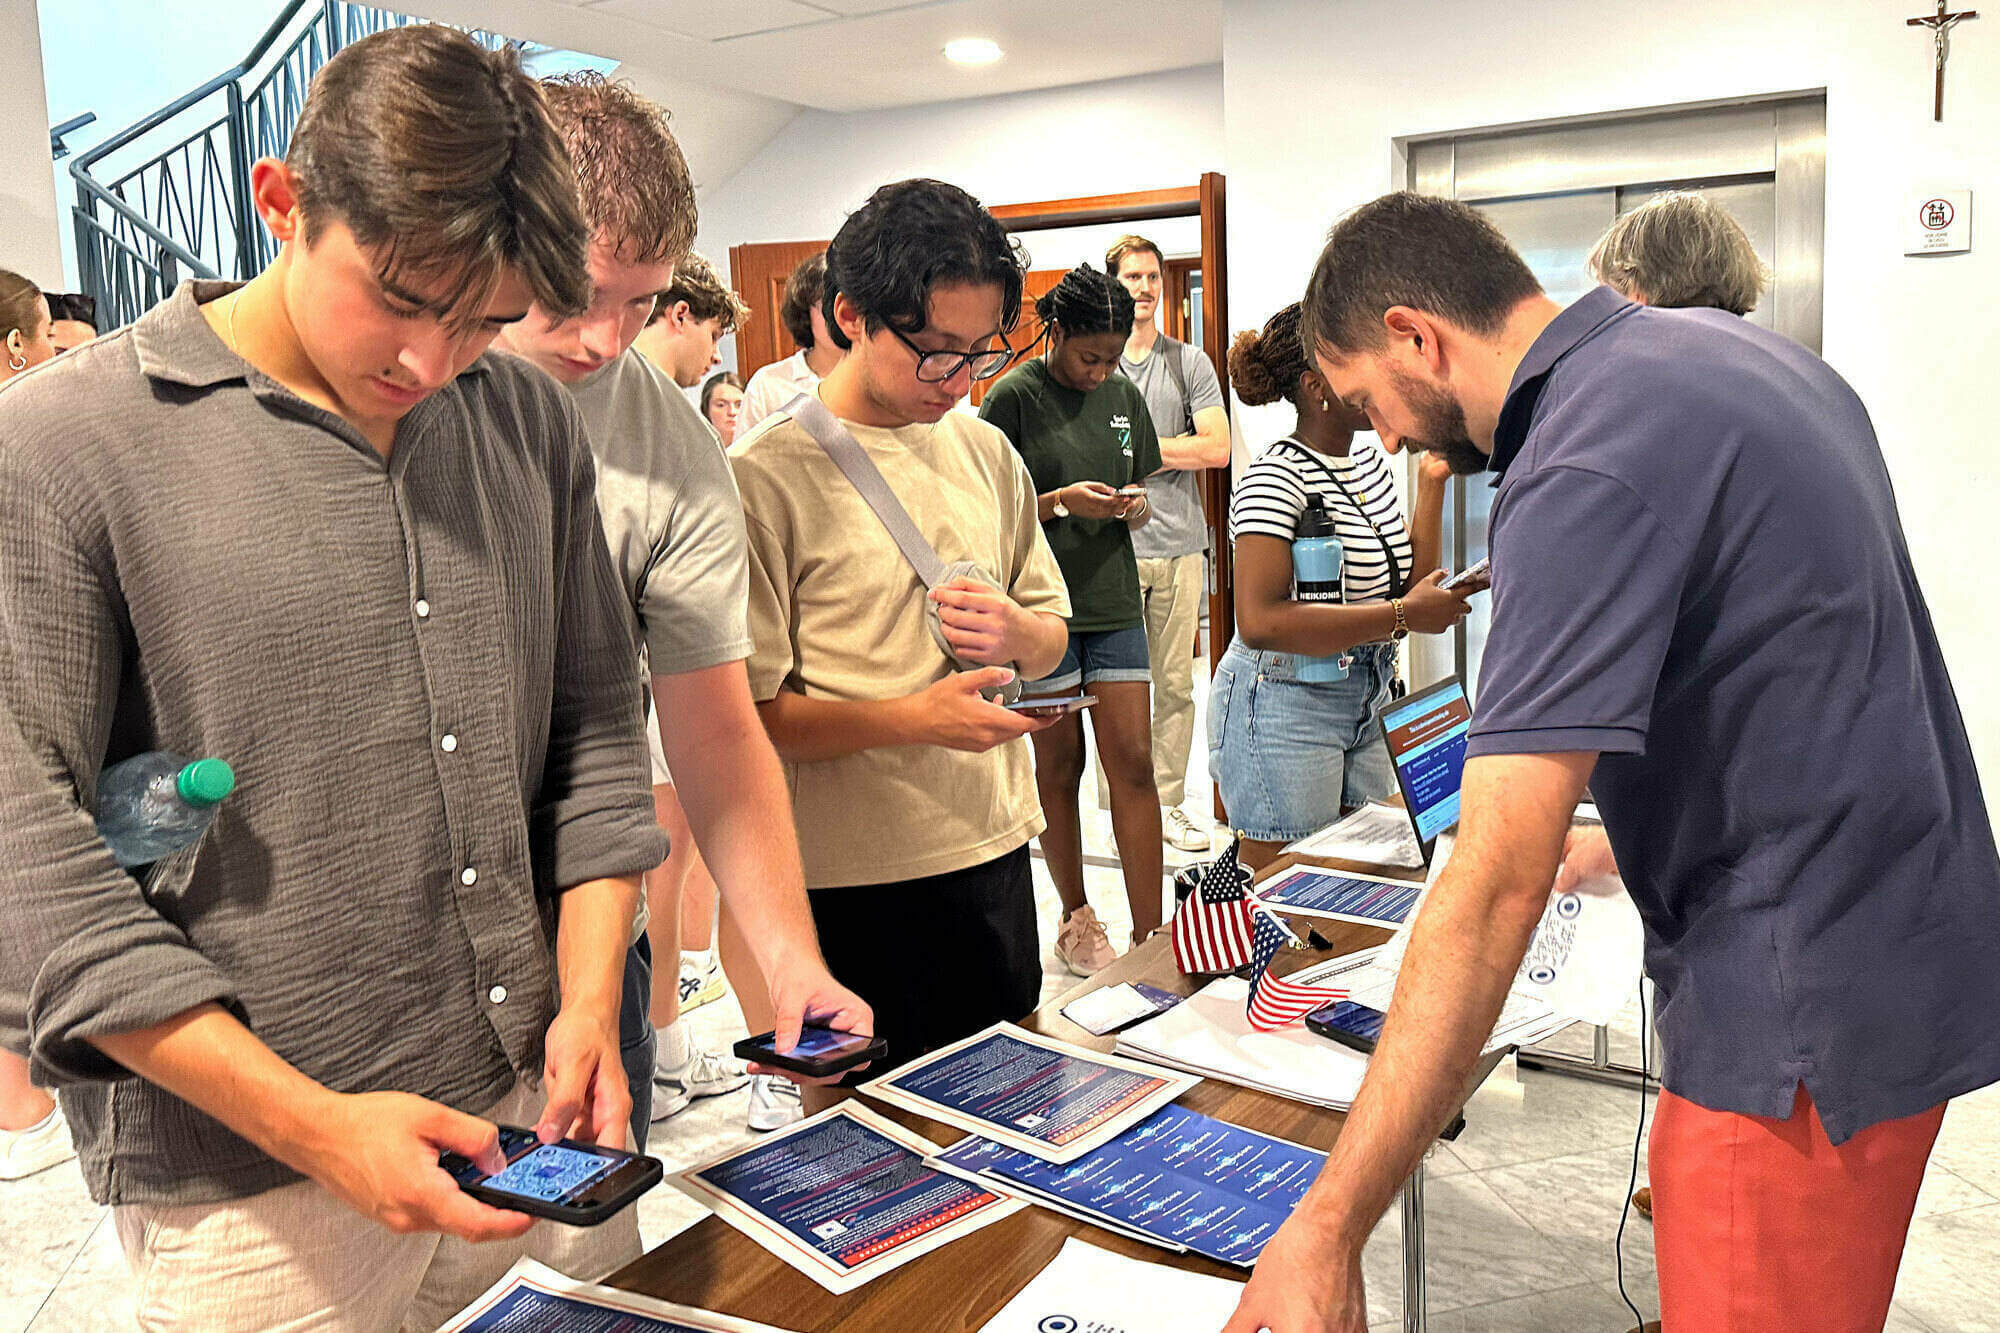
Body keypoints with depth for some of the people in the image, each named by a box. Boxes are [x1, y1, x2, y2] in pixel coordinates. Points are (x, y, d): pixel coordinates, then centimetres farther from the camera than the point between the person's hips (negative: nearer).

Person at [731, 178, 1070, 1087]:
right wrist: (913, 718, -25)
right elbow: (744, 712, -15)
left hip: (997, 848, 6)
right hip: (855, 880, -6)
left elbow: (1052, 638, 17)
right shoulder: (764, 475, -12)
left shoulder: (984, 451, 8)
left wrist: (1015, 634, -6)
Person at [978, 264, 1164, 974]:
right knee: (1059, 765, 7)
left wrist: (1134, 507, -4)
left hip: (1114, 601, 4)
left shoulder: (1122, 395, 9)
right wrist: (1062, 502, -20)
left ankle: (1150, 935, 5)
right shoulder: (1013, 397, -6)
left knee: (1133, 762, -1)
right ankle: (1076, 919, 23)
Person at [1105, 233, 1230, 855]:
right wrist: (1171, 450, -6)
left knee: (1176, 685, 7)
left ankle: (1170, 804, 17)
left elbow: (1217, 448, 0)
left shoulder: (1190, 362, 11)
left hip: (1180, 546, 2)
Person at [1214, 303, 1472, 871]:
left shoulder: (1369, 460, 9)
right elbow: (1259, 622, -29)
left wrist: (1431, 482, 6)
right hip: (1286, 705, -8)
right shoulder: (1274, 480, -17)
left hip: (1368, 698, 8)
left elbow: (1407, 584, 11)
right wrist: (1403, 616, -26)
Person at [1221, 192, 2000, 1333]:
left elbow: (1496, 888, -30)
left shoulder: (1587, 466, -24)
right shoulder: (1728, 346, 6)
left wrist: (1329, 1230, -28)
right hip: (1906, 933, 10)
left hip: (1806, 1004, -10)